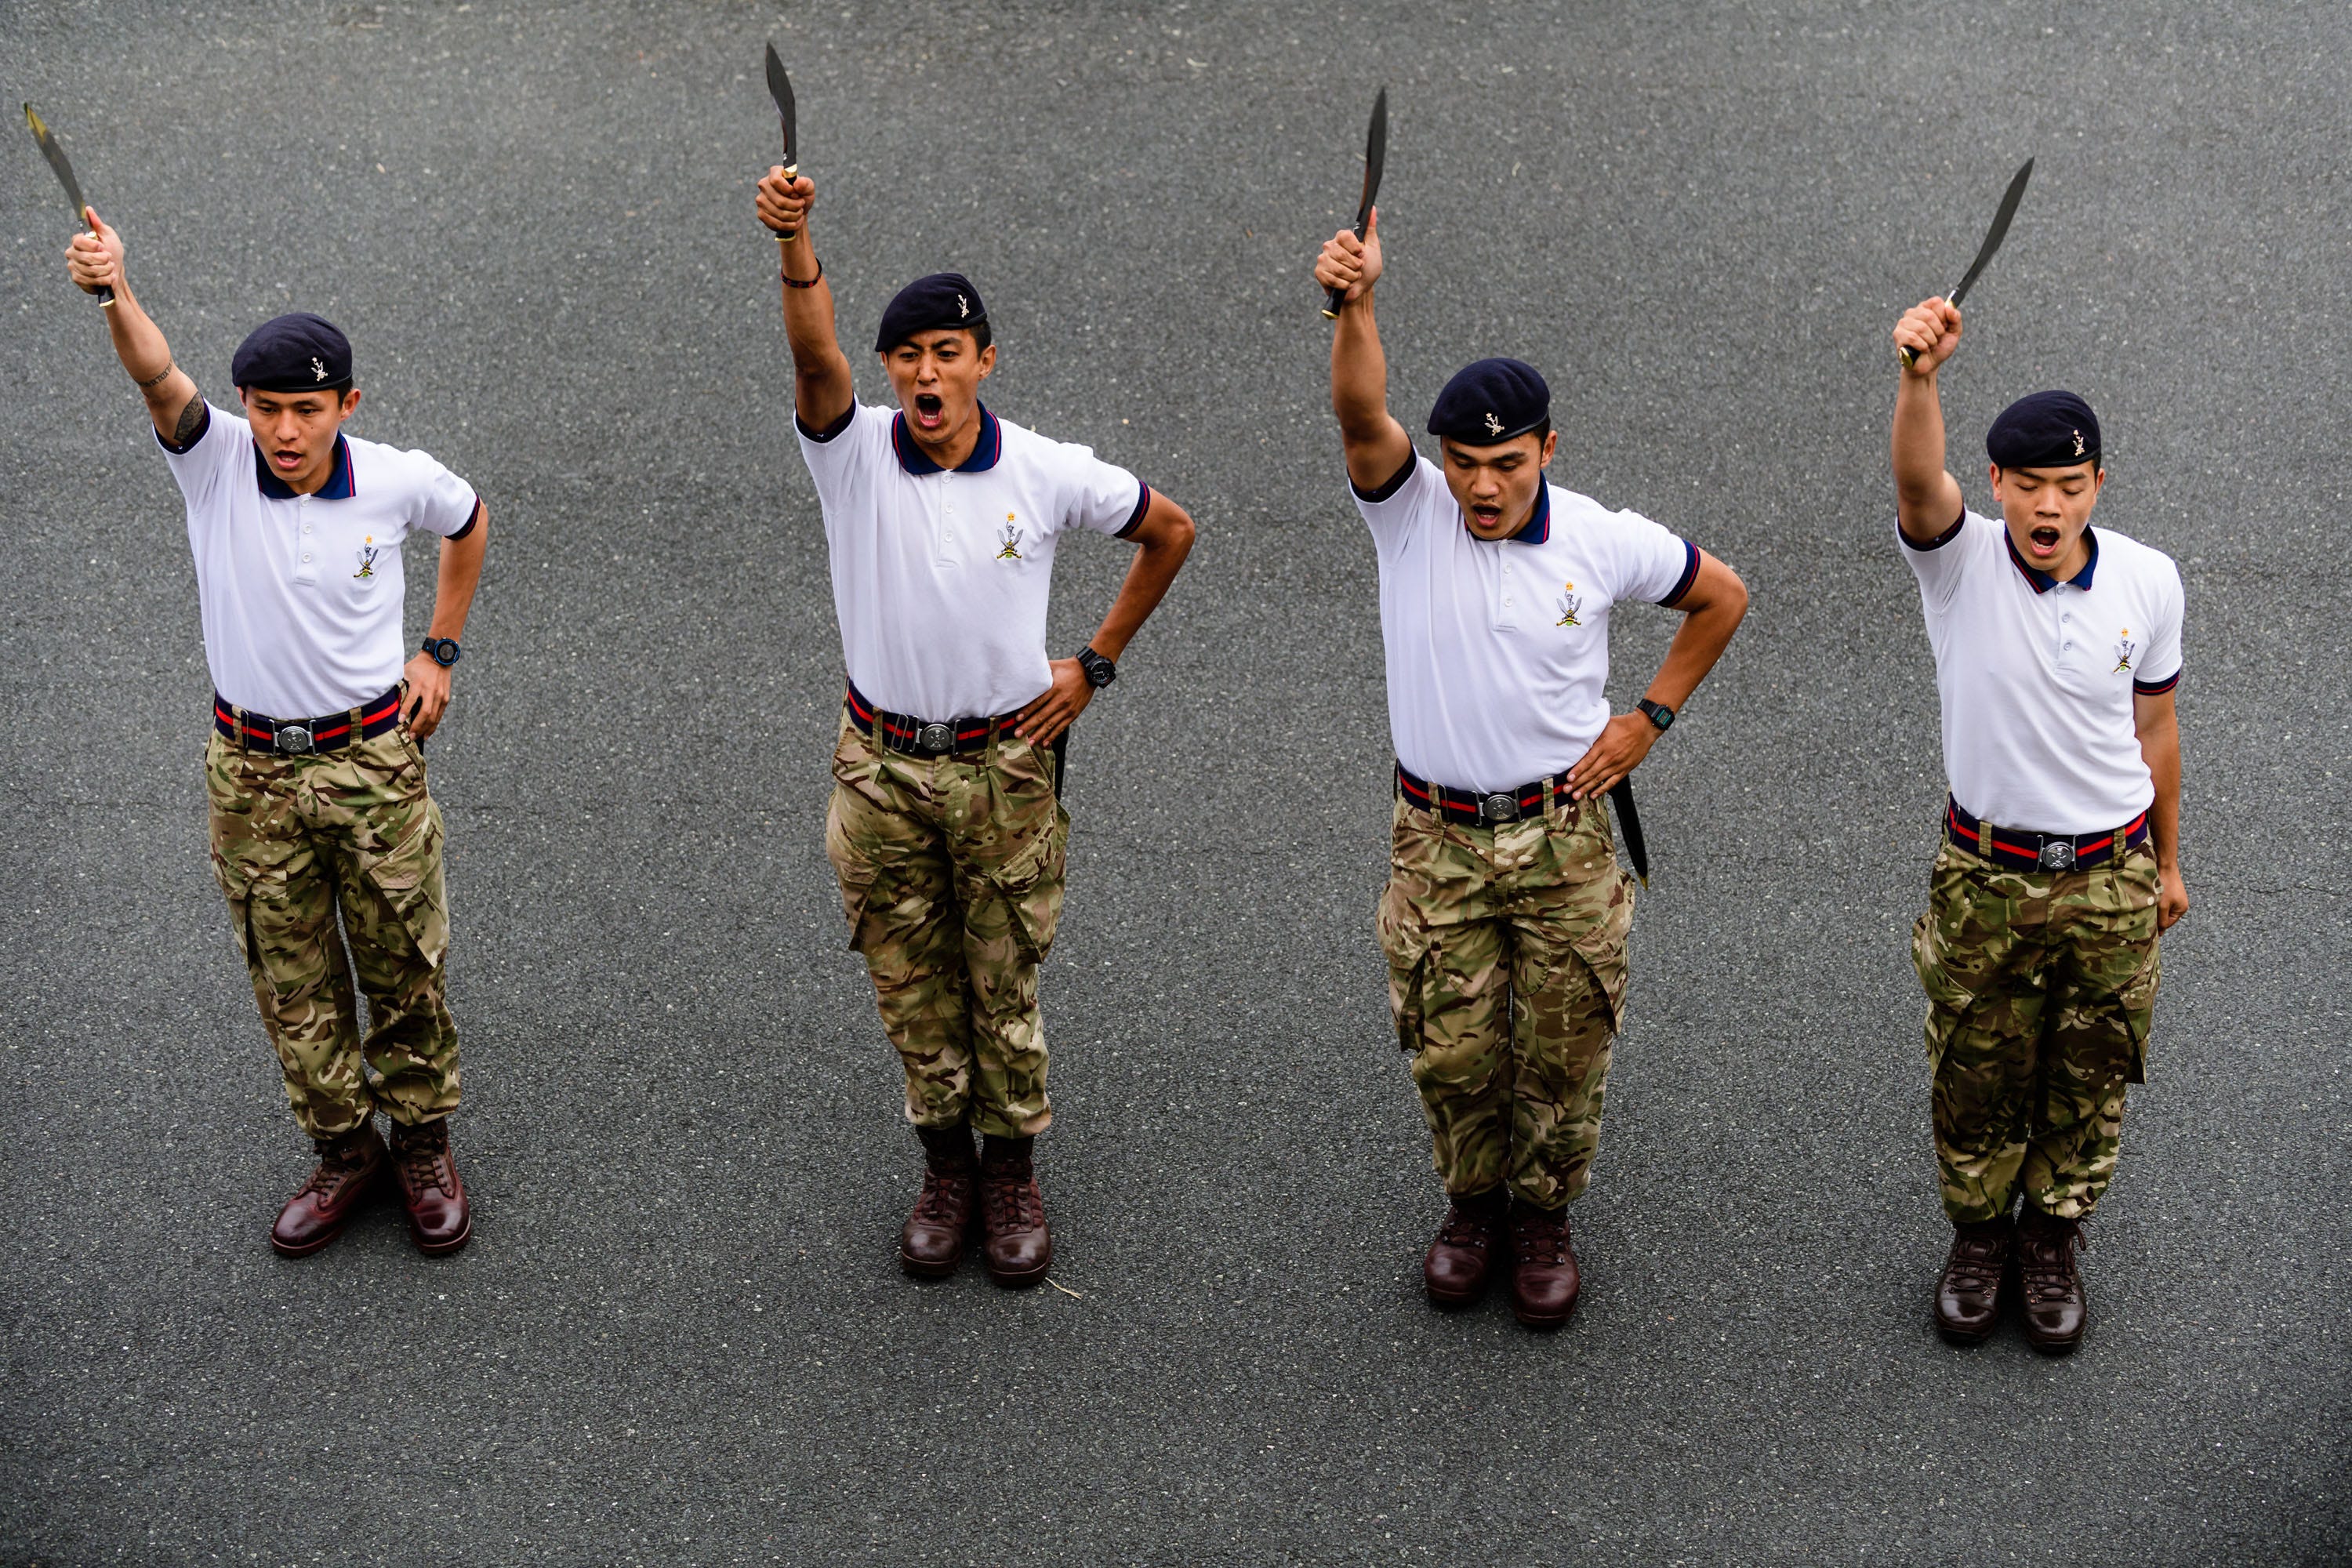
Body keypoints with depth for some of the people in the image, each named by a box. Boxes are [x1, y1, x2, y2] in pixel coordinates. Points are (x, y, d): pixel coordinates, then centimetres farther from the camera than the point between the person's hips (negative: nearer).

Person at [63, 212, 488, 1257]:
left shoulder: (398, 481, -11)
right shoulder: (215, 461, -13)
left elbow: (468, 522, 12)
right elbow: (158, 378, -34)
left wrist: (440, 651, 9)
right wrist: (114, 292, -54)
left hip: (373, 757, -1)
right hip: (251, 767, 1)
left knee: (407, 967, 8)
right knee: (291, 981, 11)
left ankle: (422, 1142, 28)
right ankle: (343, 1150, 28)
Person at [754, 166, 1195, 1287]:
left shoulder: (1047, 474, -9)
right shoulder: (854, 453, -10)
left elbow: (1169, 530, 6)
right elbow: (813, 357, -30)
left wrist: (1096, 663, 4)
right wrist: (794, 242, -49)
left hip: (1005, 765, -1)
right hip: (883, 767, 1)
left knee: (1005, 984, 9)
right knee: (912, 986, 12)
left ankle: (1012, 1172, 26)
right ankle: (945, 1166, 29)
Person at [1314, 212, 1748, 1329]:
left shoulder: (1603, 542, -8)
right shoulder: (1410, 513, -10)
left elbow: (1722, 597, 8)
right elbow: (1360, 414, -30)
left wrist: (1651, 716, 2)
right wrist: (1356, 304, -48)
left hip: (1564, 839, 0)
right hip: (1438, 840, 0)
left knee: (1562, 1052, 9)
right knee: (1451, 1052, 10)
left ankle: (1543, 1217, 32)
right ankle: (1473, 1204, 35)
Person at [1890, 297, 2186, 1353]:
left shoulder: (2148, 581, -8)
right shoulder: (1959, 563, -15)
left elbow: (2153, 725, 6)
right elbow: (1917, 481, -38)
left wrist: (2167, 860, 14)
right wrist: (1919, 376, -58)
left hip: (2111, 879, 1)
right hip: (1986, 878, -1)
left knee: (2089, 1085, 13)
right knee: (1976, 1082, 12)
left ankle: (2052, 1245, 35)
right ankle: (1978, 1237, 35)